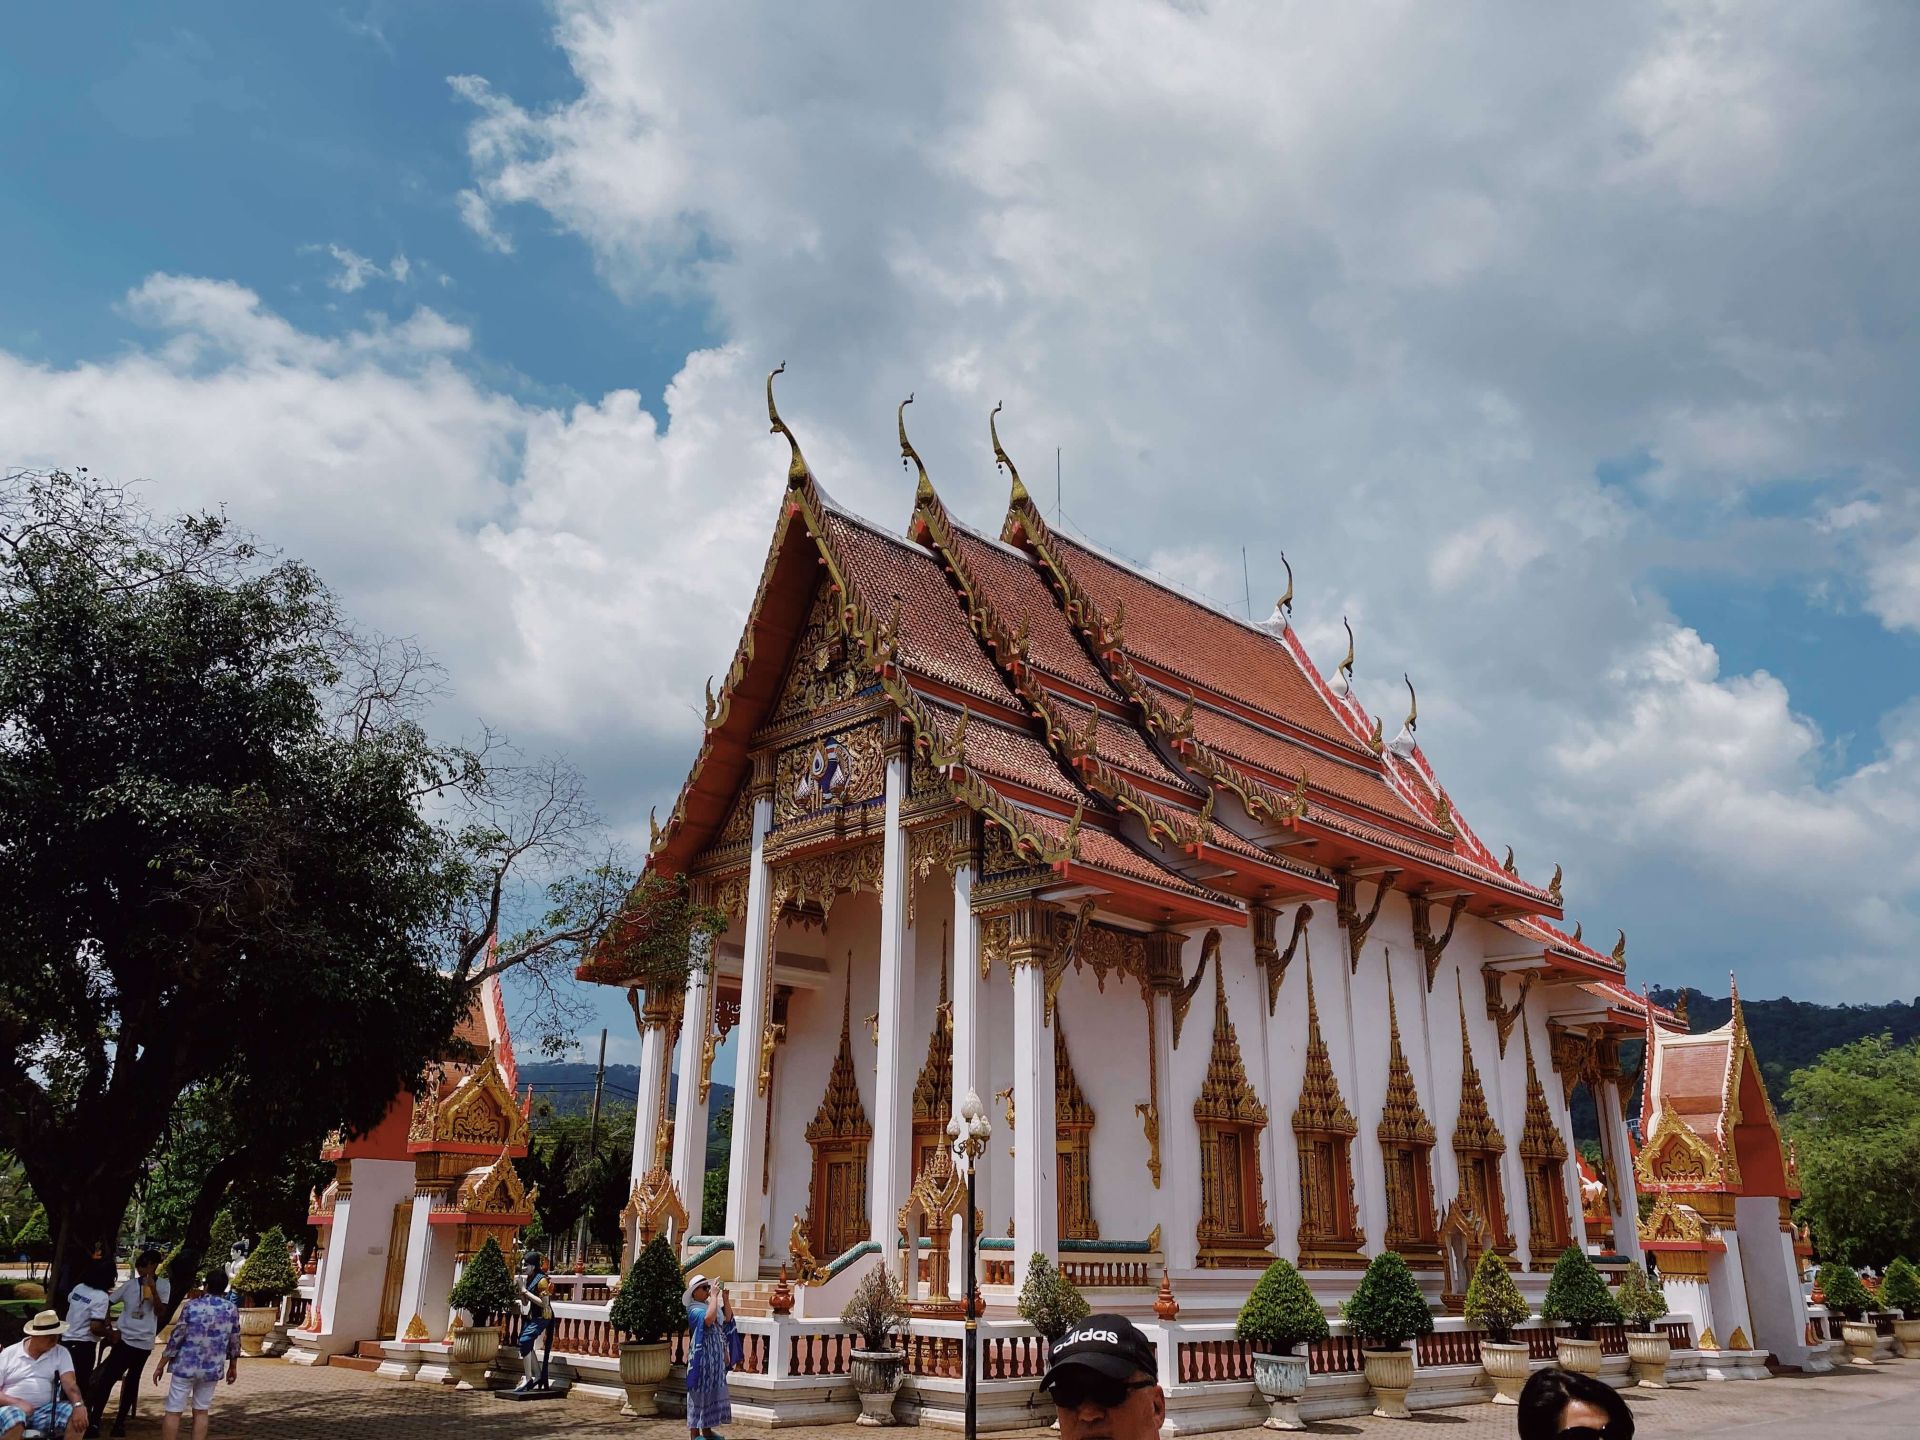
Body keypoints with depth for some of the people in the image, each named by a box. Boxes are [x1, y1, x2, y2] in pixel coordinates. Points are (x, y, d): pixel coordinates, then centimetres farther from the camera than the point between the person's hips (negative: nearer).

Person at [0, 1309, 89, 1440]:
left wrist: (79, 1405, -27)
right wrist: (18, 1403, -18)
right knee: (15, 1421, -38)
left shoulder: (61, 1353, 7)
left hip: (46, 1410, 2)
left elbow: (69, 1383, -6)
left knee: (78, 1416, -25)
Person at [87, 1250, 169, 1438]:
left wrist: (153, 1290, -22)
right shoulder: (130, 1284, 0)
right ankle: (95, 1421, 2)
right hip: (124, 1338, 0)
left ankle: (120, 1421, 10)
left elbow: (160, 1311, -10)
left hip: (144, 1341, 0)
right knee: (107, 1378, -2)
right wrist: (112, 1329, -3)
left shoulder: (163, 1286, -2)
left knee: (132, 1381, 6)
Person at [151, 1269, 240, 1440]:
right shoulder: (232, 1309, -1)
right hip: (212, 1369, 3)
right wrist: (233, 1367, 17)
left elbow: (175, 1338, -9)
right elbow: (234, 1342, 5)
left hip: (185, 1366, -2)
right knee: (201, 1411, 15)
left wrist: (161, 1365, 2)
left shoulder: (192, 1305, -9)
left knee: (173, 1411, 6)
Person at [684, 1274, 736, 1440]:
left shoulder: (711, 1305, 11)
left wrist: (725, 1297, -2)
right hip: (702, 1355, -8)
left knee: (713, 1391, 12)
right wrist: (714, 1295, -27)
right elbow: (709, 1318, -32)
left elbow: (727, 1318, 7)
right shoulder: (694, 1309, -13)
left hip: (716, 1356, 8)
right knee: (699, 1391, -3)